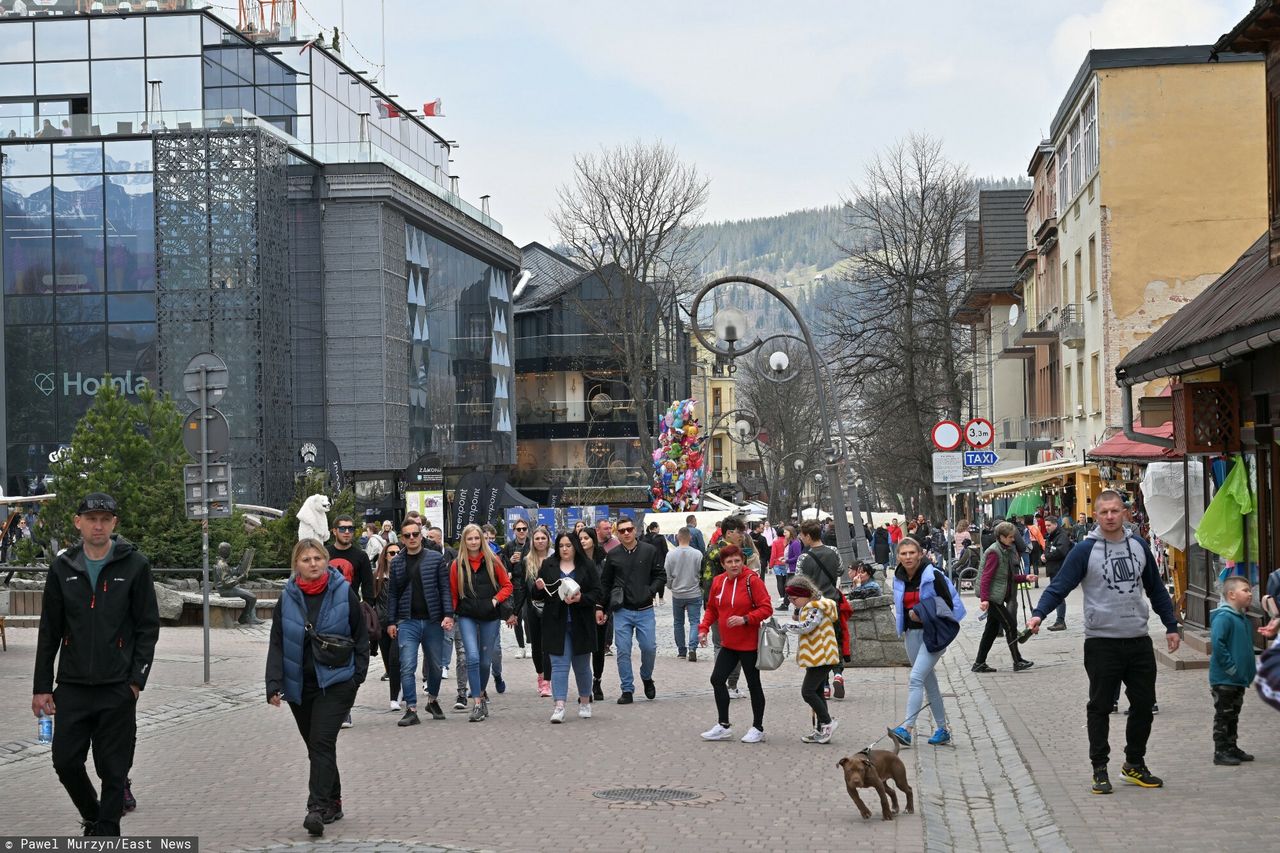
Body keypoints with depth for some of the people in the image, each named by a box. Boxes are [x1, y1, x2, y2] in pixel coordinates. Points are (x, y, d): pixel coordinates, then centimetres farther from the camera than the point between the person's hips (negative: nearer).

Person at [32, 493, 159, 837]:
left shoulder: (134, 565, -2)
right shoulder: (62, 567, 6)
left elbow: (149, 626, -2)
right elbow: (49, 631, 9)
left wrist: (137, 678, -10)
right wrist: (41, 686, 5)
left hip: (117, 689, -3)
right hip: (72, 687, 3)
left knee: (113, 769, 0)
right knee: (66, 762, 4)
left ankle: (107, 832, 12)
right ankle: (93, 817, 29)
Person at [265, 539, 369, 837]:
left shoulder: (344, 593, -4)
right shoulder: (287, 598, 0)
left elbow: (361, 635, 3)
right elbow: (277, 644, 0)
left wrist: (358, 674, -1)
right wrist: (274, 684, -9)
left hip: (336, 681, -4)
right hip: (300, 685, 4)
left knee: (322, 742, -15)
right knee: (315, 745, 12)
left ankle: (318, 808, -18)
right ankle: (332, 803, 26)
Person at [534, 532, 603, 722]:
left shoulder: (587, 566, 1)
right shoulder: (548, 565, 6)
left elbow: (598, 593, -2)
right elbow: (537, 596, 10)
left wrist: (581, 598, -19)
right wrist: (539, 588, -13)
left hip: (580, 625, 0)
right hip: (556, 624, 0)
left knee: (582, 665, 12)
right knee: (559, 665, -6)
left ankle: (585, 702, 29)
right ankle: (559, 706, -11)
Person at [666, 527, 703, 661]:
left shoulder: (671, 554, -8)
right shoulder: (697, 554, -11)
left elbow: (667, 575, -3)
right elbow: (702, 574, -5)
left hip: (677, 594, 1)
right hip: (694, 594, -1)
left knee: (678, 623, 15)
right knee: (694, 622, 1)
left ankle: (681, 651, 18)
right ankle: (692, 648, -18)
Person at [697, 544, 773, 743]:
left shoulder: (752, 580, -14)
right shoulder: (718, 581, 2)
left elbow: (766, 608, -15)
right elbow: (711, 608, 14)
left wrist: (745, 619, -25)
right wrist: (704, 628, 2)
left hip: (749, 644, -6)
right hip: (728, 643, 6)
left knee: (753, 684, 6)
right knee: (717, 679, 3)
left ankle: (758, 728, 19)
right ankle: (723, 726, 16)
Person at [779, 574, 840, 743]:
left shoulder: (817, 608, -15)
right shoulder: (807, 608, 17)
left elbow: (807, 626, -27)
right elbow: (804, 628, 22)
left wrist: (786, 626, -20)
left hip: (821, 657, -11)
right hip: (817, 657, 11)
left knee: (808, 691, -13)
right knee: (817, 693, 12)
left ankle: (827, 723, -7)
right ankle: (820, 730, 16)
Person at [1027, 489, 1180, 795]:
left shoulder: (1138, 547, 8)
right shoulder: (1085, 550, -6)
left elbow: (1156, 589, 18)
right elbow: (1060, 586, -11)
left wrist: (1171, 626, 17)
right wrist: (1038, 614, -26)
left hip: (1139, 640, 5)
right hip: (1102, 641, -4)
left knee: (1143, 704, 10)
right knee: (1100, 707, 2)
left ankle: (1135, 764, 25)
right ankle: (1099, 769, 10)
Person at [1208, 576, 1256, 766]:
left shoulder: (1244, 619, 12)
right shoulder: (1223, 618, -19)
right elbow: (1217, 643, -28)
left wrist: (1251, 669, 14)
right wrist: (1230, 667, -24)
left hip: (1239, 679, 9)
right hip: (1224, 679, -9)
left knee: (1233, 715, 17)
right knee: (1223, 715, -1)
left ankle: (1231, 748, 27)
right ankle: (1221, 751, 6)